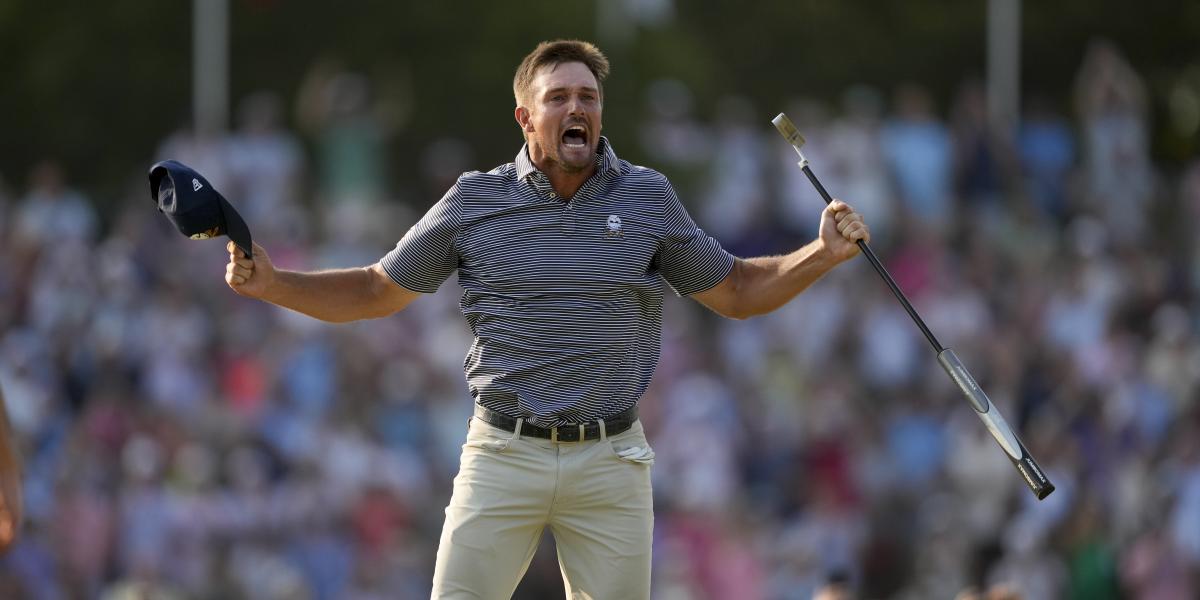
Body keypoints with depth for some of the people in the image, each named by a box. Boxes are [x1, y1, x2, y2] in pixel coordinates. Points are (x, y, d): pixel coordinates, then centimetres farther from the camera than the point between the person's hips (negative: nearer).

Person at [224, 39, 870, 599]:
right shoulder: (475, 201, 3)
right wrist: (271, 284, -2)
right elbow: (377, 292, 11)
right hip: (504, 458, -1)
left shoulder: (646, 198, 6)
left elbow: (736, 291, 13)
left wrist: (823, 254, -3)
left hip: (610, 461, 1)